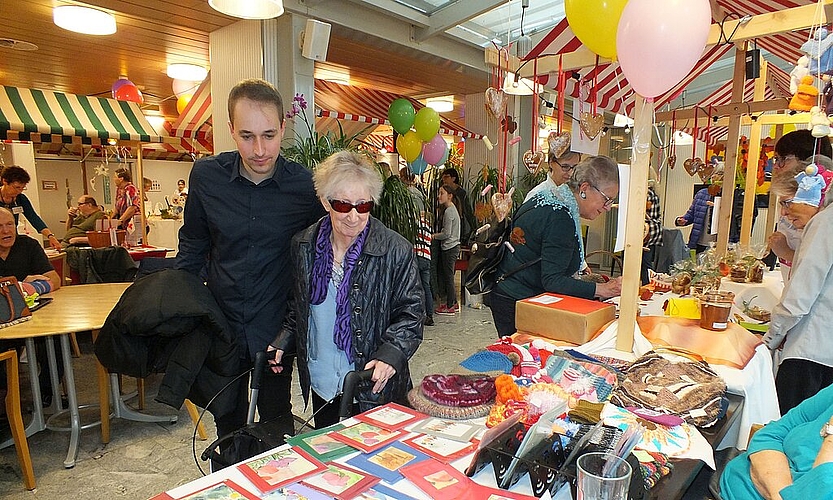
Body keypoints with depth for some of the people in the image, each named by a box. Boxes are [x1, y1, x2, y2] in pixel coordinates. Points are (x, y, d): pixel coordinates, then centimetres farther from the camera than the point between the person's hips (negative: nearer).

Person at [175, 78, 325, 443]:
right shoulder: (206, 175, -9)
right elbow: (193, 245, 7)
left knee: (276, 424, 17)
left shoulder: (306, 186, -15)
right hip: (220, 322, 3)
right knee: (228, 424, 23)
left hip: (276, 330, -2)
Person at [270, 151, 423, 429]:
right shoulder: (303, 246, -2)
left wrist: (391, 354, -22)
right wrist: (283, 342, 0)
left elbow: (411, 313, -9)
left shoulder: (396, 251, -14)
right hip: (321, 386, 4)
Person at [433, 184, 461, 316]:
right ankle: (454, 303, 23)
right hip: (453, 246, 10)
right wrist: (437, 234, 8)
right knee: (448, 275, 15)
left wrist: (433, 236, -6)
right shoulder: (452, 209, 14)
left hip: (450, 248, -10)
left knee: (448, 276, -2)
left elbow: (447, 233, -18)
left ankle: (450, 307, 7)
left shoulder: (449, 211, -16)